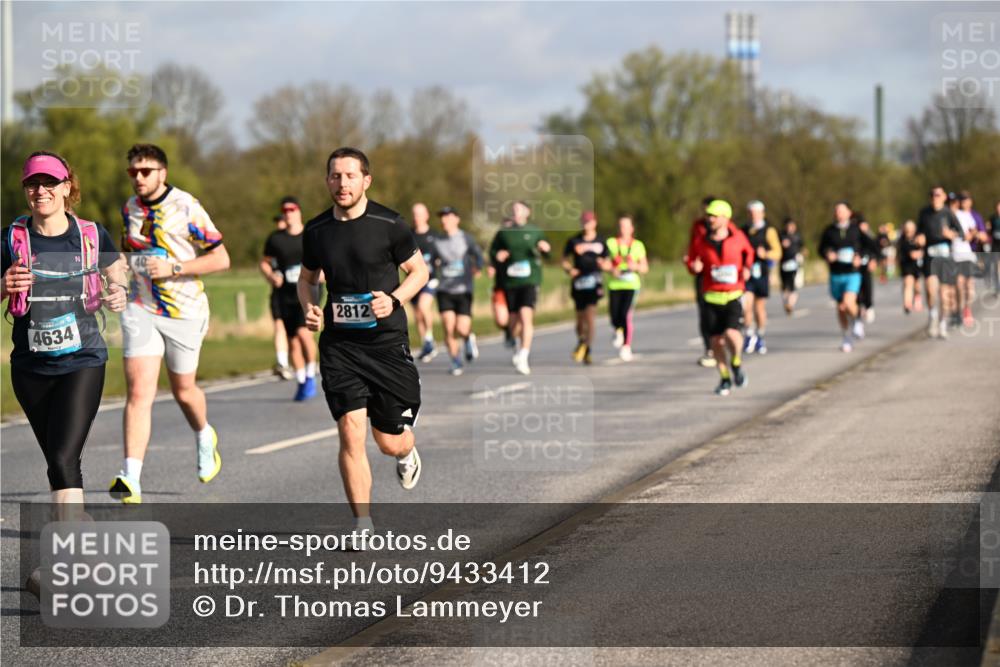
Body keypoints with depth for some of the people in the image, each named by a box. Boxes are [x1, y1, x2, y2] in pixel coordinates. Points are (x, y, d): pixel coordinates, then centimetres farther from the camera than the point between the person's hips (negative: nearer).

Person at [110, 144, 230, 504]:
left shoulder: (186, 207, -12)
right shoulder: (130, 208, 6)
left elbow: (221, 259, -12)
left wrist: (173, 268, -20)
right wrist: (129, 262, 2)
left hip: (184, 312, -3)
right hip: (141, 310, 3)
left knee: (183, 390, 14)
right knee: (139, 392, -12)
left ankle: (205, 437, 49)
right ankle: (131, 478, -20)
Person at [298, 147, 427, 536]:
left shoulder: (389, 224, -6)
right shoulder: (316, 231, 3)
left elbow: (419, 271, 5)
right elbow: (307, 277, 20)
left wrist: (394, 300, -13)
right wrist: (309, 307, -1)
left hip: (386, 342, -2)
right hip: (338, 344, 2)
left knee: (390, 442, 5)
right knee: (350, 432, -12)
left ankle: (407, 452, 45)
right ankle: (363, 526, -4)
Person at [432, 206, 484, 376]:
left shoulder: (465, 239, 0)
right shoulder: (438, 242, 8)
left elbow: (478, 254, -12)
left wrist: (478, 267, -29)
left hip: (463, 290, -2)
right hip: (444, 291, 2)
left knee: (462, 329, -11)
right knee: (449, 328, -10)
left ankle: (468, 338, 26)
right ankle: (456, 362, 3)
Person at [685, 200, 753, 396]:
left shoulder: (738, 238, 0)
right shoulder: (701, 242, 1)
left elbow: (748, 251, 21)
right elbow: (692, 262, 13)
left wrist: (748, 268, 5)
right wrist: (694, 267, -10)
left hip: (733, 296, -2)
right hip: (712, 297, 2)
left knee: (732, 334, -19)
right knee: (717, 340, 2)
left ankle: (736, 363, 12)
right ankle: (725, 378, 20)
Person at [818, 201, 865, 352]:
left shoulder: (856, 229, 1)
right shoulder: (829, 231, 4)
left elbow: (866, 246, 8)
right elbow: (822, 249, 9)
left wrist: (859, 257, -11)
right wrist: (827, 254, -13)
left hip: (852, 273, -2)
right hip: (836, 274, 2)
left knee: (848, 303, -21)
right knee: (841, 308, 8)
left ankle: (855, 322, 11)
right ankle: (846, 338, 24)